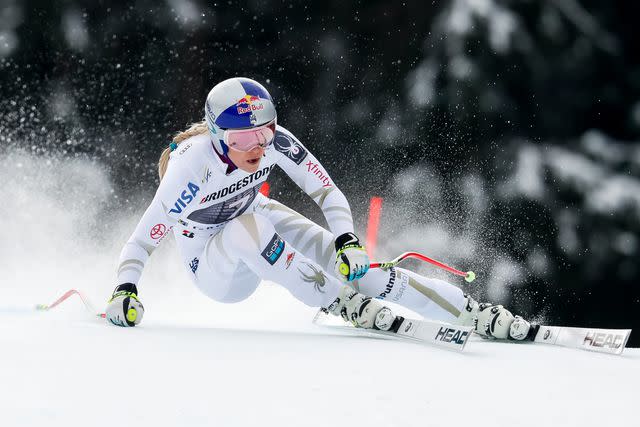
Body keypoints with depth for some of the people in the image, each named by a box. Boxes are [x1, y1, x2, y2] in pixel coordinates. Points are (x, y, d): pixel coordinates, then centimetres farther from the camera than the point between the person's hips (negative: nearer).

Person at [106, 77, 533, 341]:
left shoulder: (275, 141, -22)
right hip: (217, 271, -3)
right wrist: (125, 291, -43)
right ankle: (343, 305, -29)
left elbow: (327, 191, -16)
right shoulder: (192, 167, -33)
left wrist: (348, 241, -31)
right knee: (246, 229, -37)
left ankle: (476, 314, -20)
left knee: (345, 261, -19)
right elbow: (144, 238, -29)